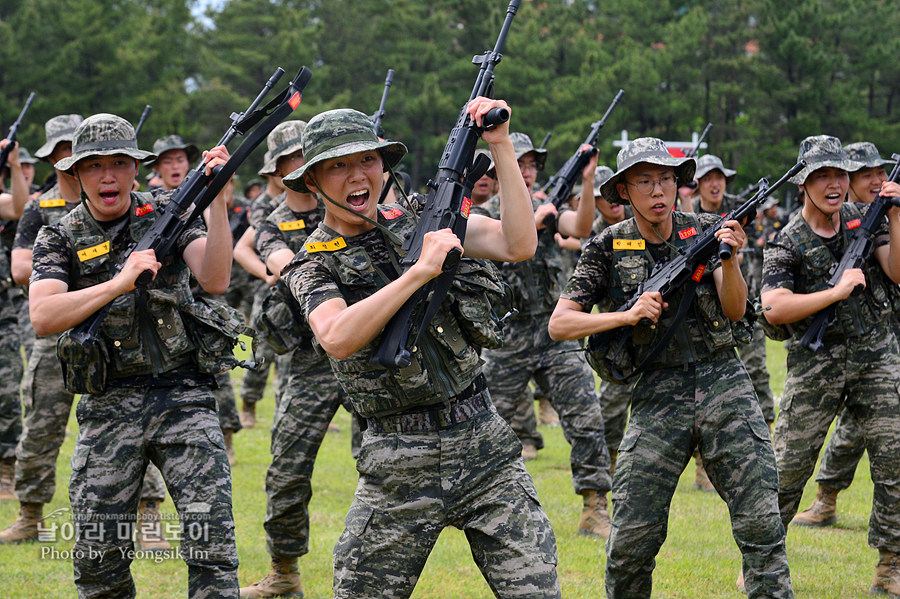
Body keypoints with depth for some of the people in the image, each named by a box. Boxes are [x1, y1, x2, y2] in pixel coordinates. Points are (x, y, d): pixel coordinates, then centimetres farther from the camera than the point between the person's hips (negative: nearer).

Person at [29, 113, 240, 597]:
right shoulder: (60, 239, 5)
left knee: (211, 541, -13)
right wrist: (120, 282, -20)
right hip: (109, 407, 1)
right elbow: (42, 317, -12)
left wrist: (216, 199, -20)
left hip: (183, 397, -1)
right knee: (98, 556, 2)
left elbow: (214, 280, -10)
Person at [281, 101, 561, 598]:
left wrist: (500, 145, -13)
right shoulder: (313, 267, 0)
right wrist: (420, 271, -25)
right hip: (401, 462, -2)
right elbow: (337, 339, -22)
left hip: (485, 447, 2)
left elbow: (518, 245, -7)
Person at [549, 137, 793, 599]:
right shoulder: (608, 248, 2)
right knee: (631, 541, -4)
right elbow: (559, 324, -2)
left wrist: (729, 259, -21)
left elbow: (734, 310, -3)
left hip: (722, 383, 1)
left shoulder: (704, 231, 6)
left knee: (761, 523, -8)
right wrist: (628, 316, -15)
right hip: (656, 398, -1)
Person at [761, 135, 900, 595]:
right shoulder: (787, 243, -7)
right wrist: (837, 291, -21)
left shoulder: (863, 220, 6)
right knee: (788, 467, -1)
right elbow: (773, 308, -19)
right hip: (815, 365, -3)